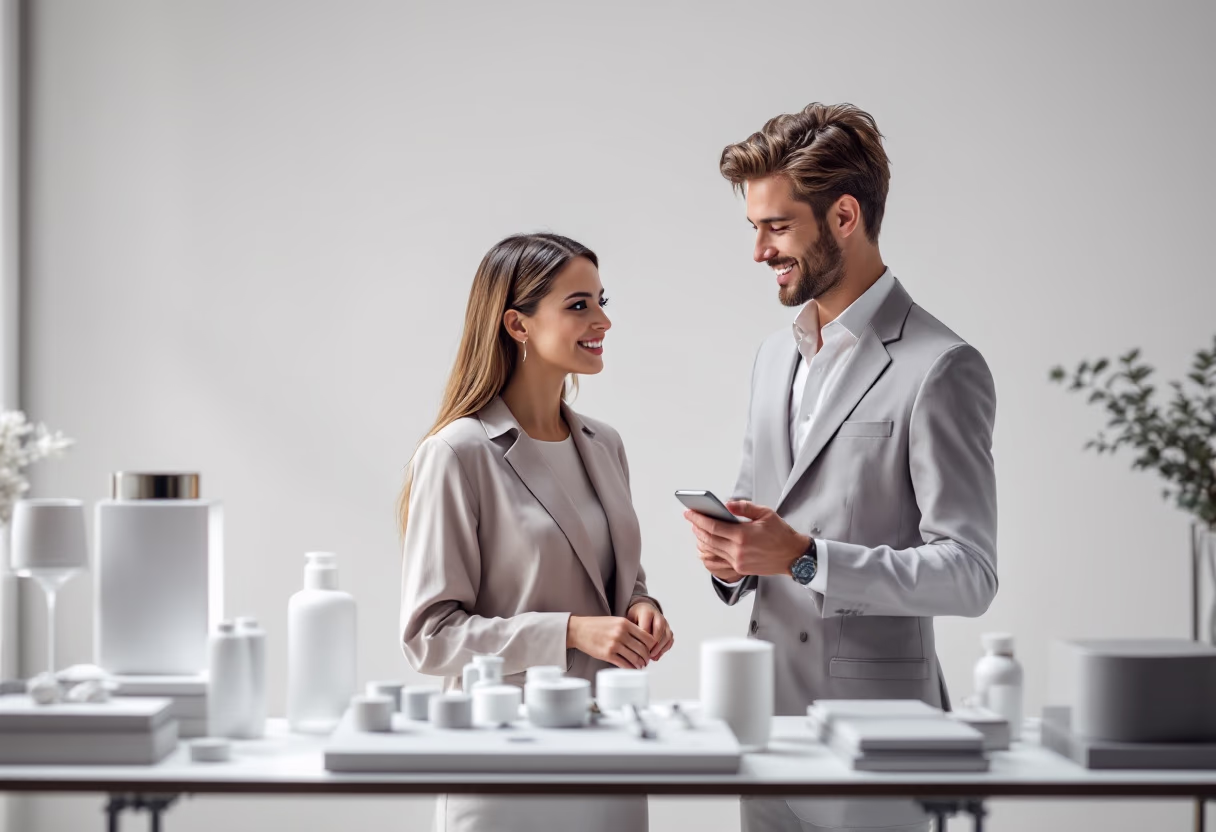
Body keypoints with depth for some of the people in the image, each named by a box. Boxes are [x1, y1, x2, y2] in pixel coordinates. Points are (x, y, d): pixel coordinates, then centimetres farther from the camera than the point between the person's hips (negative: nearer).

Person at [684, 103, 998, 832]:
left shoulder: (940, 369, -11)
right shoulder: (776, 356, 15)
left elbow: (968, 573, -15)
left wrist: (803, 557, -23)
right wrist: (732, 557, 0)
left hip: (872, 717, -7)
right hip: (768, 713, 7)